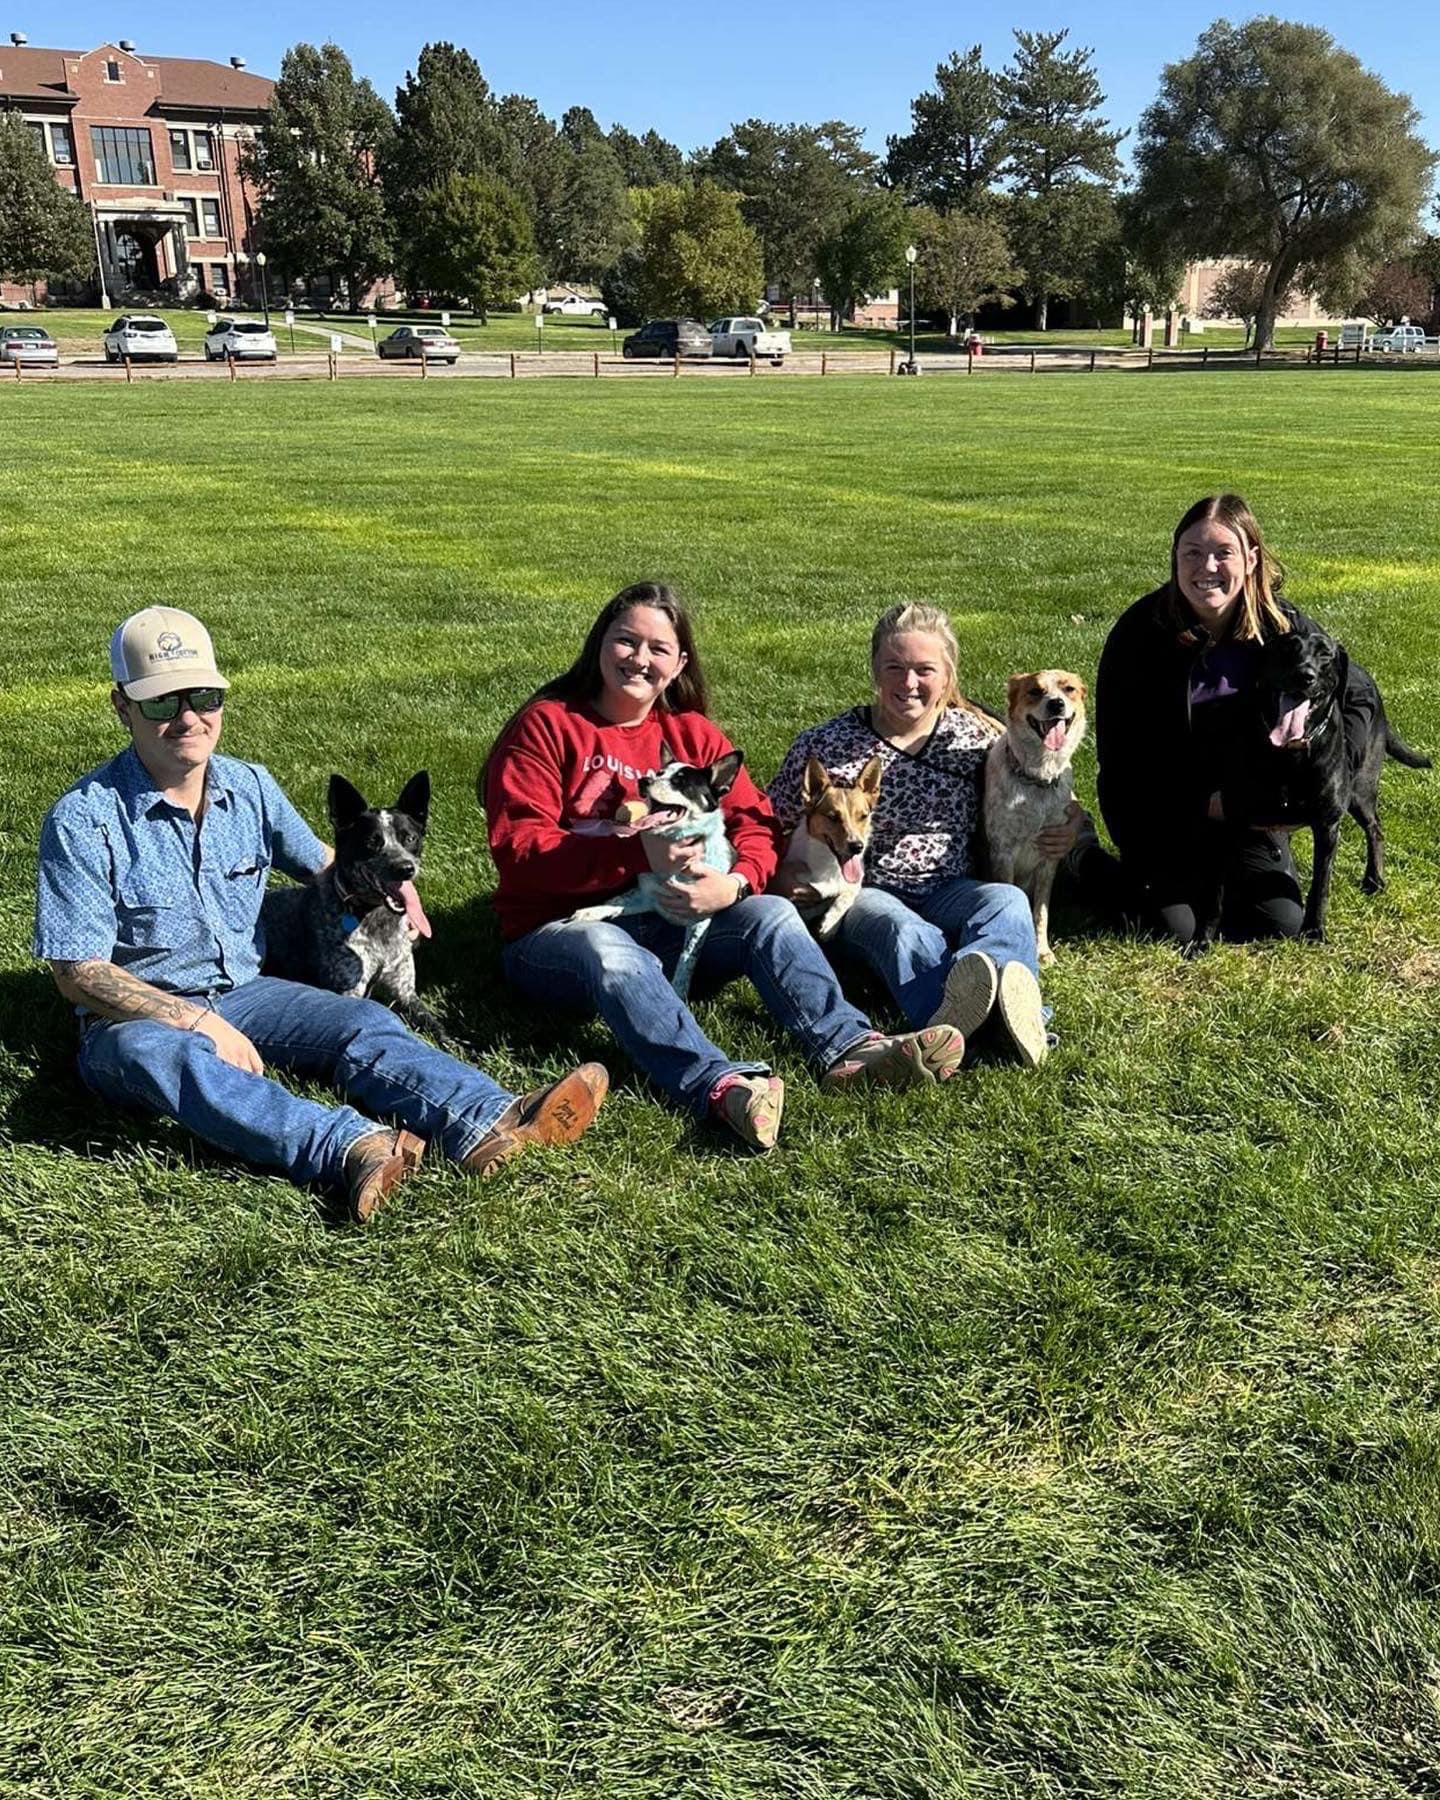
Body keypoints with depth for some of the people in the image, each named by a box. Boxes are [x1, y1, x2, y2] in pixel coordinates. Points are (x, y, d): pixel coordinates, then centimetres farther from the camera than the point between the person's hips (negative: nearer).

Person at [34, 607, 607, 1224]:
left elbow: (320, 863, 22)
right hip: (139, 1017, -4)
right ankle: (352, 1147, -60)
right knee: (163, 1054, -39)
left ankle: (490, 1125, -48)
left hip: (242, 993, 4)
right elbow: (79, 974, -13)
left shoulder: (250, 786, 4)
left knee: (364, 1022, -23)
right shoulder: (84, 819, -12)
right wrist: (197, 1021, -23)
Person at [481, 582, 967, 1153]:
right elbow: (517, 847, -13)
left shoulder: (693, 733, 13)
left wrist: (734, 883, -19)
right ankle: (719, 1086, -57)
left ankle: (847, 1048, -40)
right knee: (610, 952, -38)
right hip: (557, 930, -4)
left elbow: (756, 822, 6)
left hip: (667, 923, 4)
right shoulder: (545, 725, -2)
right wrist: (638, 852, -25)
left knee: (770, 913, -20)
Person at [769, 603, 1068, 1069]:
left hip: (950, 889, 3)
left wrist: (1059, 834, 0)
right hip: (864, 895, -2)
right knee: (902, 930, -37)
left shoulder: (979, 738, 8)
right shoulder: (824, 747, 1)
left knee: (1008, 901, -31)